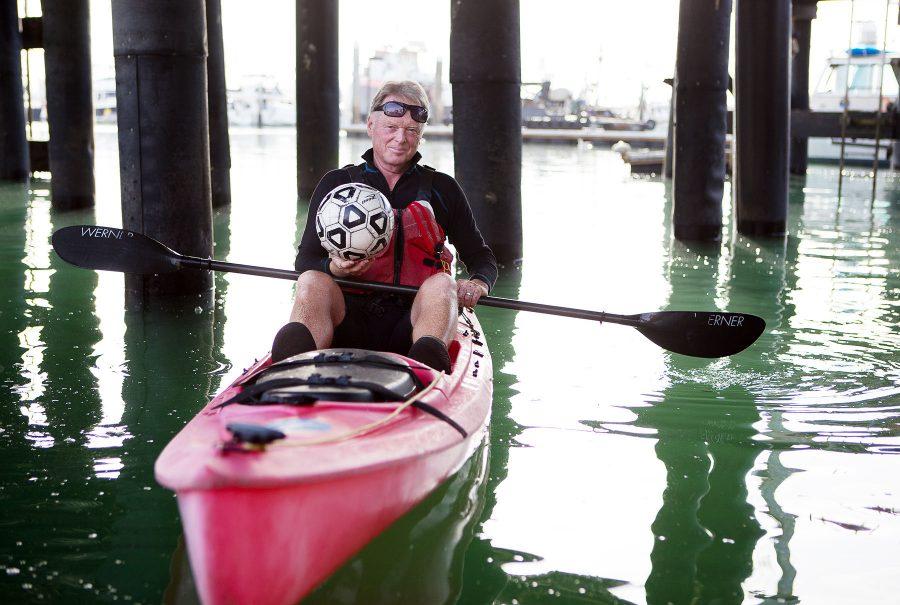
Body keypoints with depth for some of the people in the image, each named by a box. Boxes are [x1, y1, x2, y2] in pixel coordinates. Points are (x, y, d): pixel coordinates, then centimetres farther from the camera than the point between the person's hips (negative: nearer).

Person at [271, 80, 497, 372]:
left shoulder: (442, 189, 16)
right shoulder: (336, 184, 14)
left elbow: (482, 258, 18)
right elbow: (305, 261, 9)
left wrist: (477, 283, -7)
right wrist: (334, 268, -15)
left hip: (412, 324, 0)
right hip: (350, 320, 0)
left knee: (442, 283, -30)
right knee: (312, 282, -29)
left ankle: (427, 370, -60)